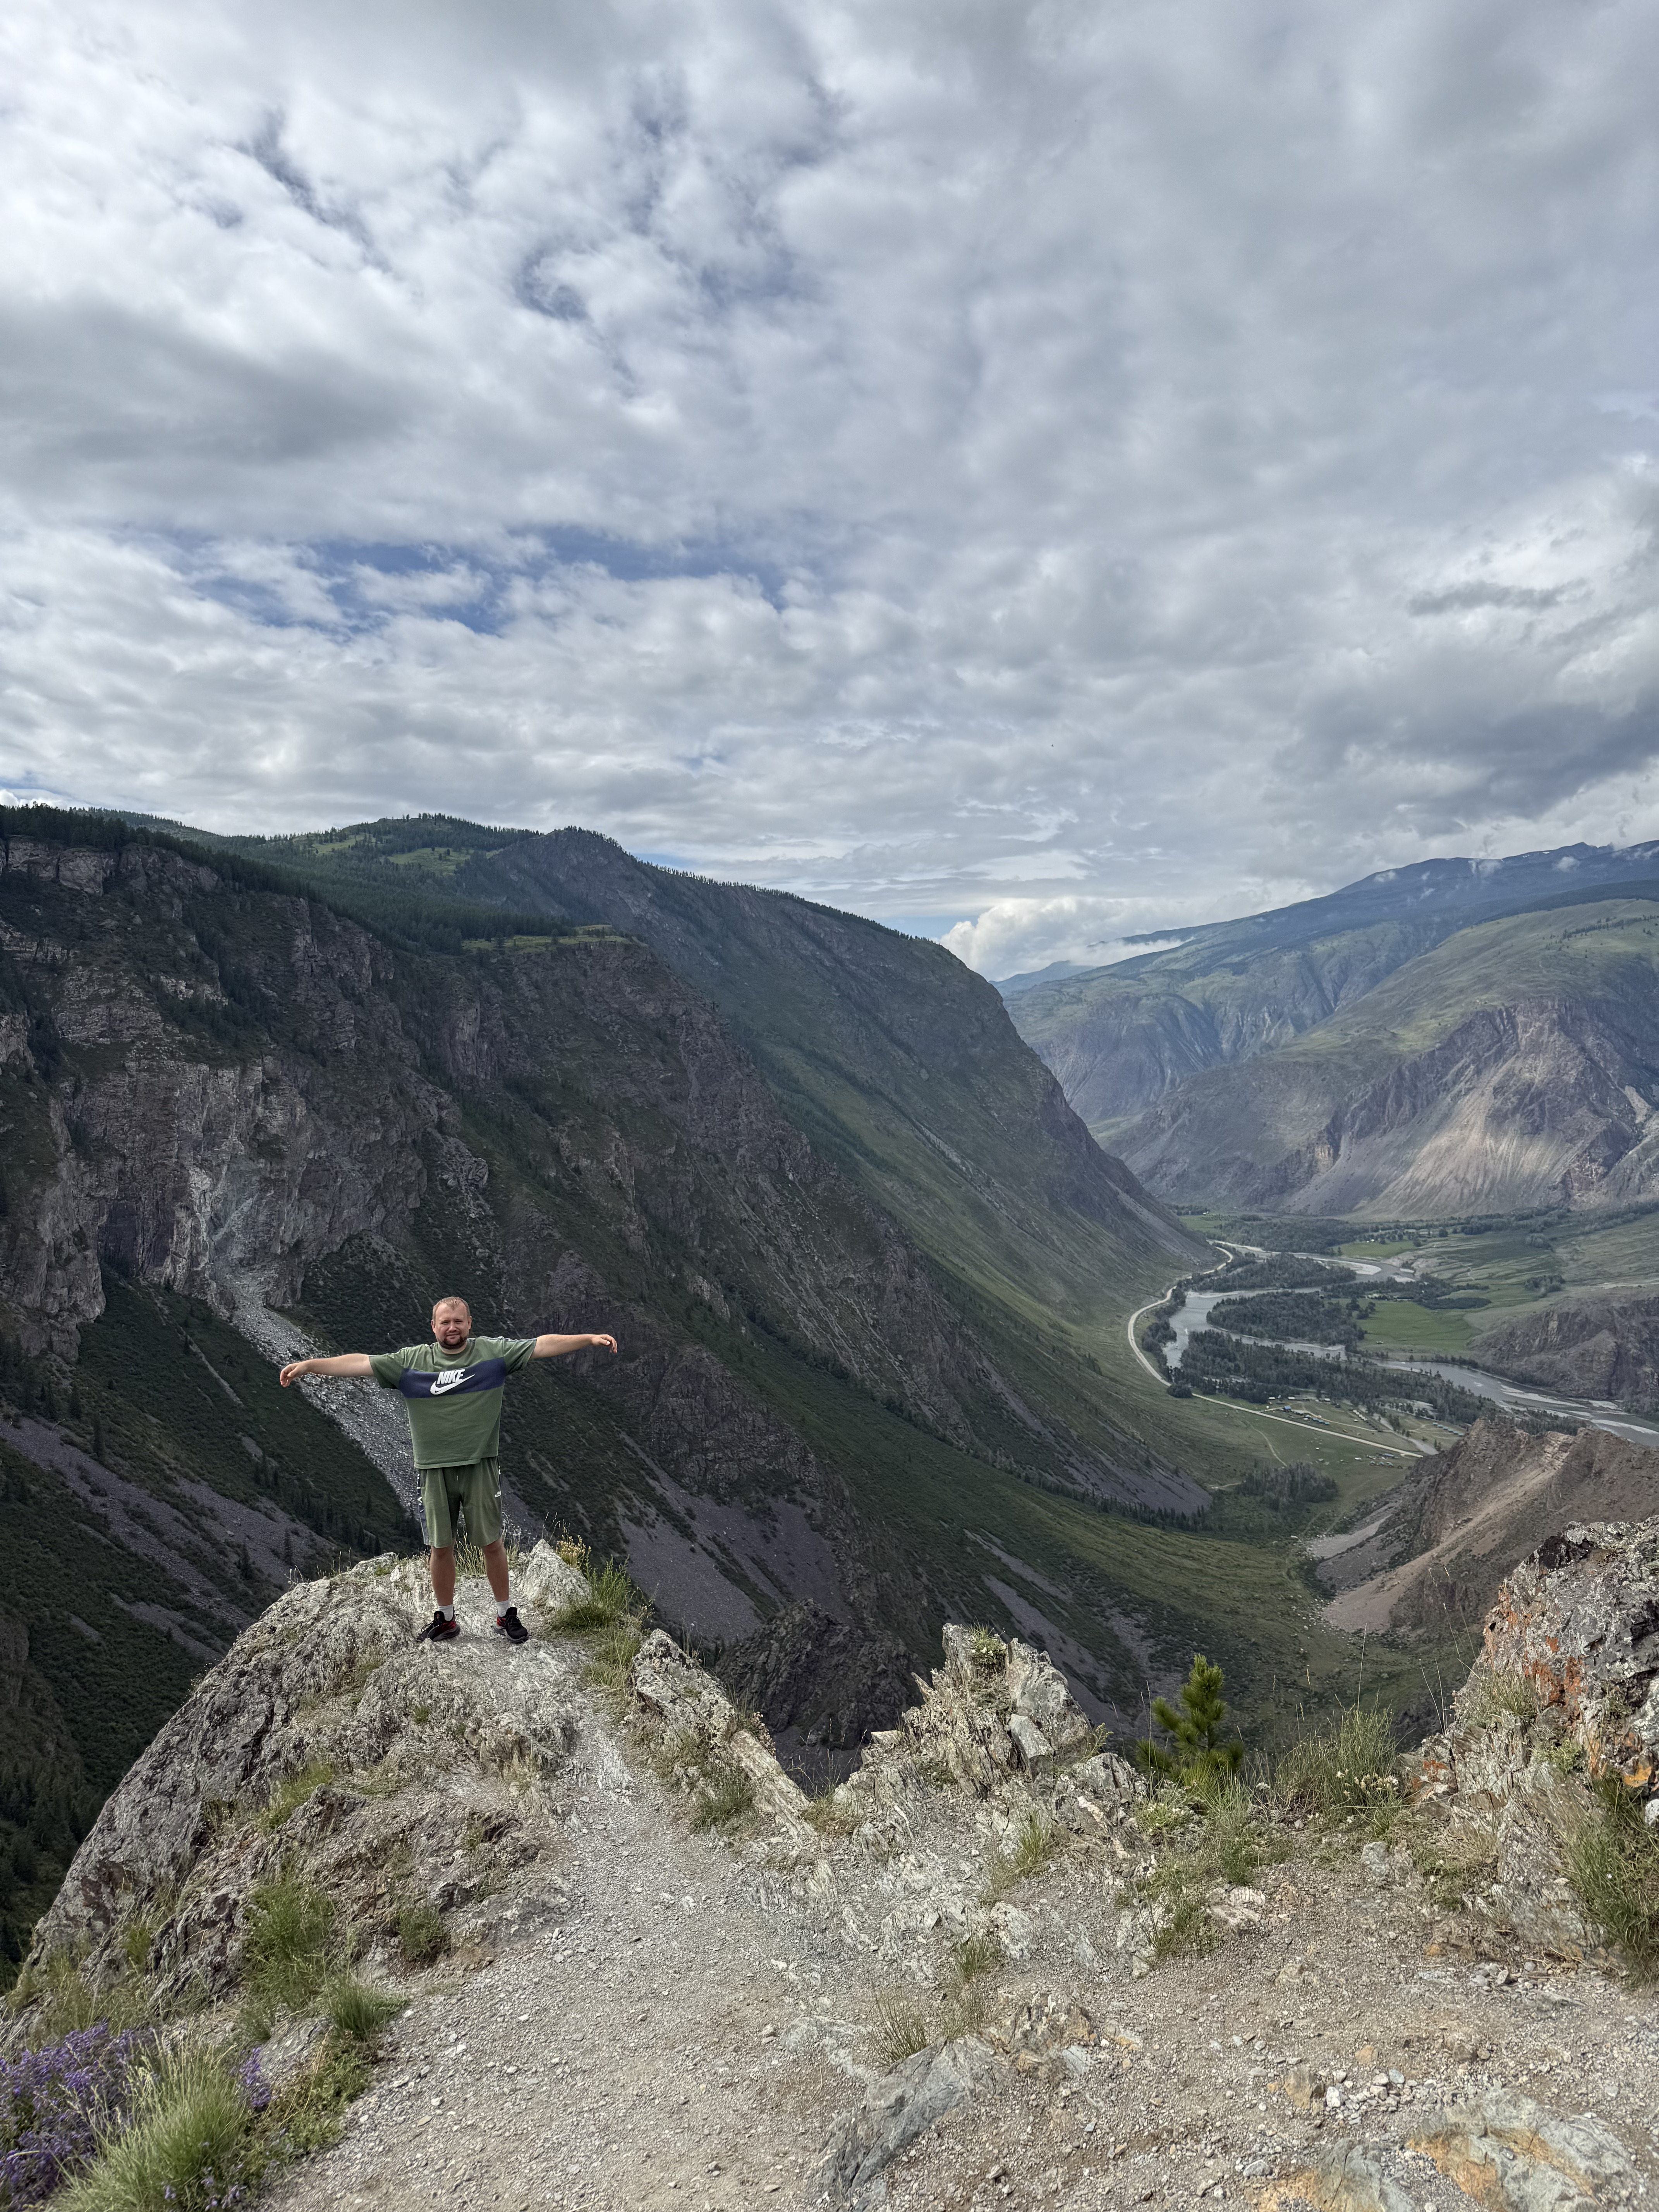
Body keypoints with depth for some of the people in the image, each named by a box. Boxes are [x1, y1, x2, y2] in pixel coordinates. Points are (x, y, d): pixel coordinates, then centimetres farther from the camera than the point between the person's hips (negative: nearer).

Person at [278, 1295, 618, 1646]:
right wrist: (310, 1364, -12)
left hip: (481, 1465, -1)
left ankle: (506, 1615, 21)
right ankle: (445, 1620, 27)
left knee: (492, 1542, 5)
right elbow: (362, 1363, -4)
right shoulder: (411, 1361, 2)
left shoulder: (493, 1352, 0)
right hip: (434, 1469, 1)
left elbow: (542, 1345, -6)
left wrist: (589, 1339, -14)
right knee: (440, 1547, 10)